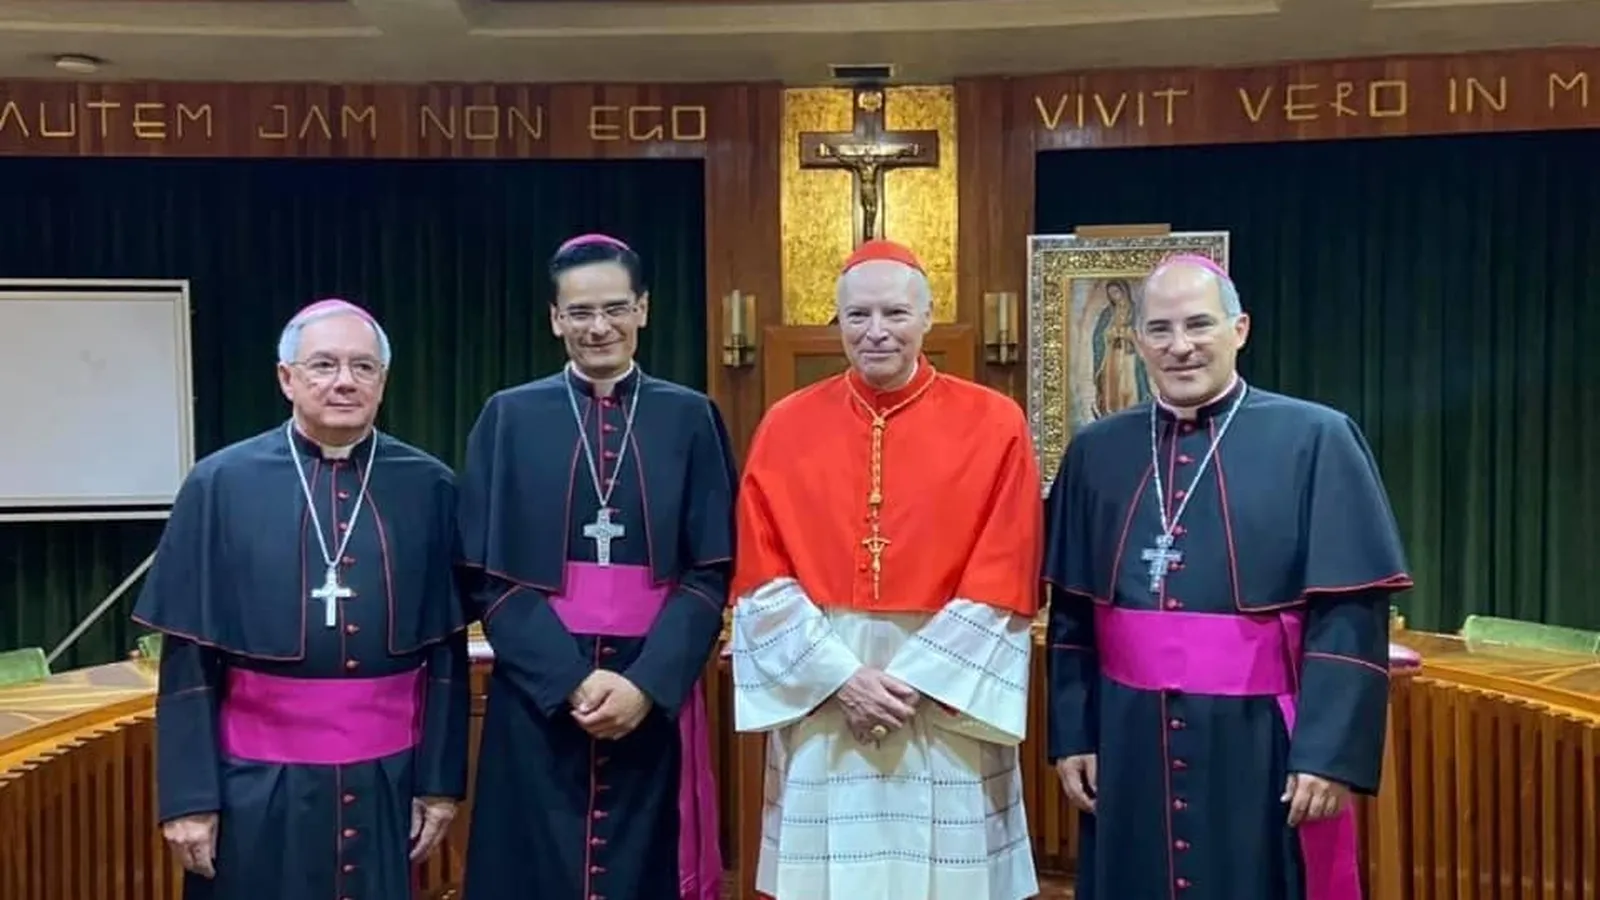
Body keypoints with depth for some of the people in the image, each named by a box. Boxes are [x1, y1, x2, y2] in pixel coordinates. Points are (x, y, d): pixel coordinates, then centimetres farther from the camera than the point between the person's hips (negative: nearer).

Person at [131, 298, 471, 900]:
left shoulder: (428, 488, -2)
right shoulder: (221, 484, -5)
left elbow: (448, 649, 2)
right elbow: (189, 655, -2)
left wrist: (440, 780, 1)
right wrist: (187, 794, -4)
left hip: (385, 779, 1)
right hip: (258, 781, -1)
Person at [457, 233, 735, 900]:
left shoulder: (690, 418, 4)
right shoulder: (510, 418, 3)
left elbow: (712, 572, -1)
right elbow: (488, 577, -1)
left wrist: (647, 681, -13)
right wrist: (571, 680, -12)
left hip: (655, 696, 0)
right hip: (539, 699, 0)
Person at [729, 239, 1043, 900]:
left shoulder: (994, 424, -2)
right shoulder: (785, 426, 2)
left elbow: (1004, 582, -5)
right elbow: (761, 578, 0)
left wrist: (915, 679, -12)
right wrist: (840, 676, -11)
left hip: (948, 695, -1)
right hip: (818, 692, 1)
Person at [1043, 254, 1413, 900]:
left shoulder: (1315, 440, -5)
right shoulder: (1096, 452, 6)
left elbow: (1351, 612, -8)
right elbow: (1071, 614, 9)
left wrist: (1330, 752, -13)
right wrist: (1072, 736, 4)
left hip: (1260, 745, -3)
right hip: (1130, 745, 3)